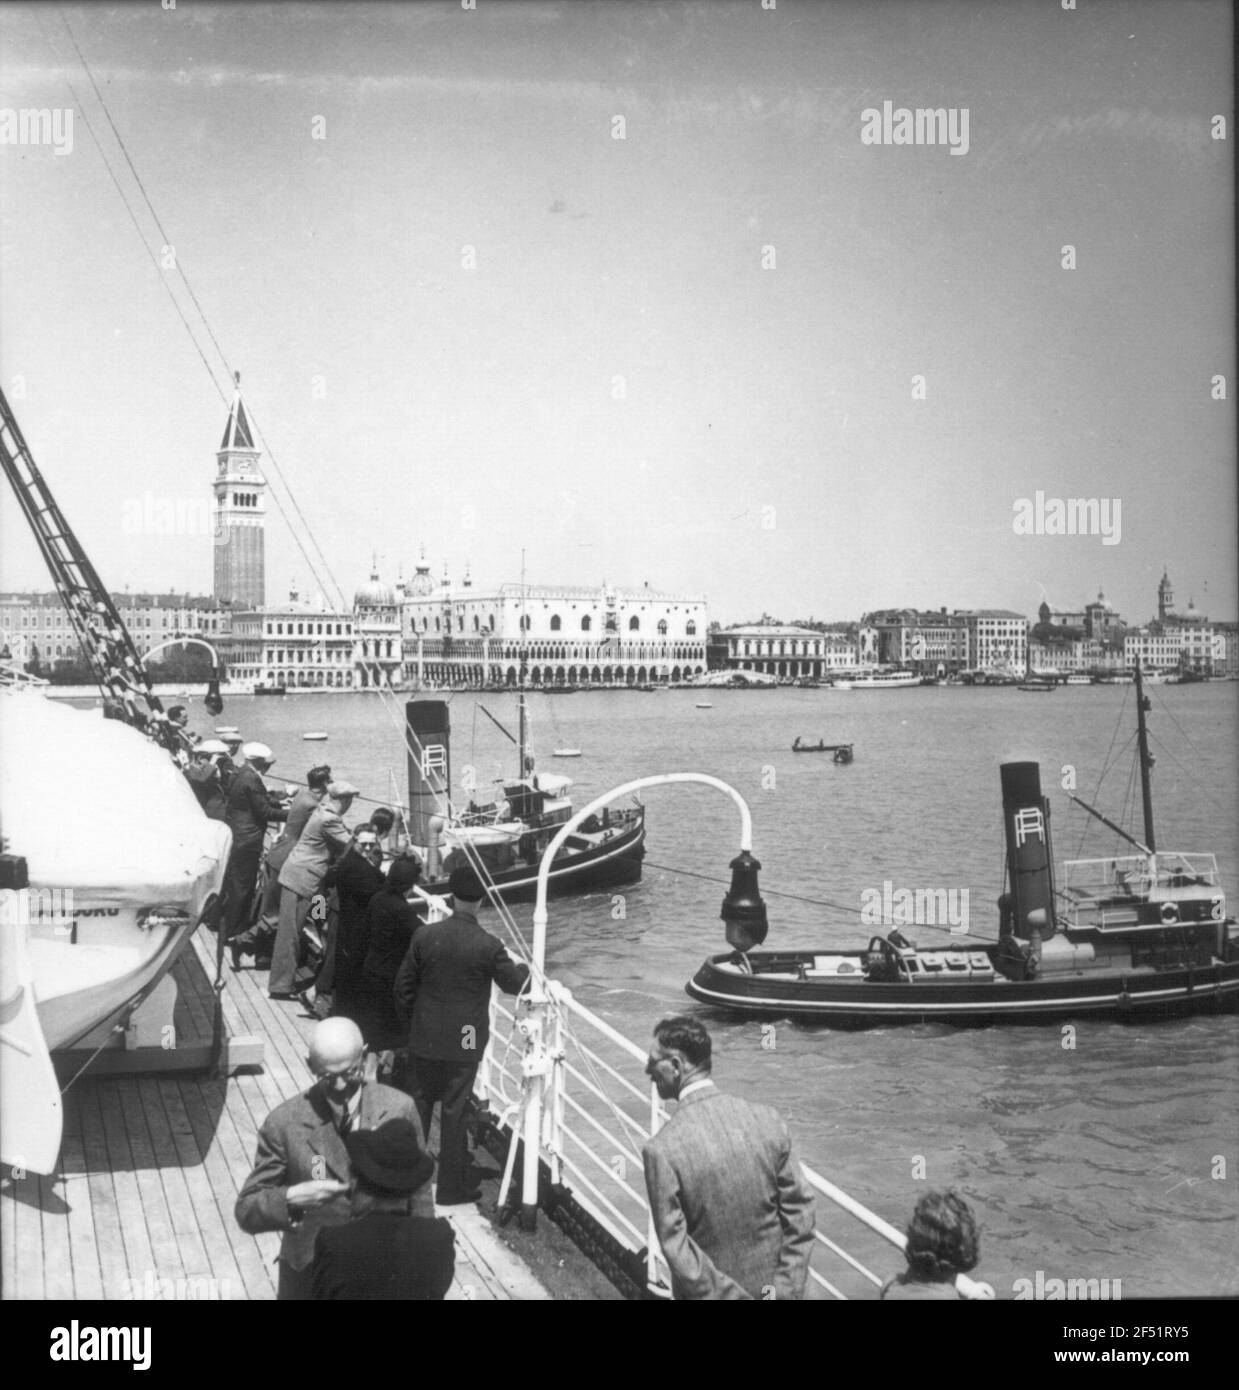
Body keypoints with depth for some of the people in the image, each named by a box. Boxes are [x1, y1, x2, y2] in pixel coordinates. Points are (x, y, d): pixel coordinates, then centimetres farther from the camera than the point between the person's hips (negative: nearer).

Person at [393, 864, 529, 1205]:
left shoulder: (424, 935, -8)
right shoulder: (488, 946, -16)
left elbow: (404, 985, 0)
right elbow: (513, 983, -2)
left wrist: (409, 1022, 15)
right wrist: (524, 968, 21)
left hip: (424, 1037, 3)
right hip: (464, 1043, -2)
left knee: (419, 1104, 17)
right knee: (454, 1111, 6)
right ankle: (451, 1187, 14)